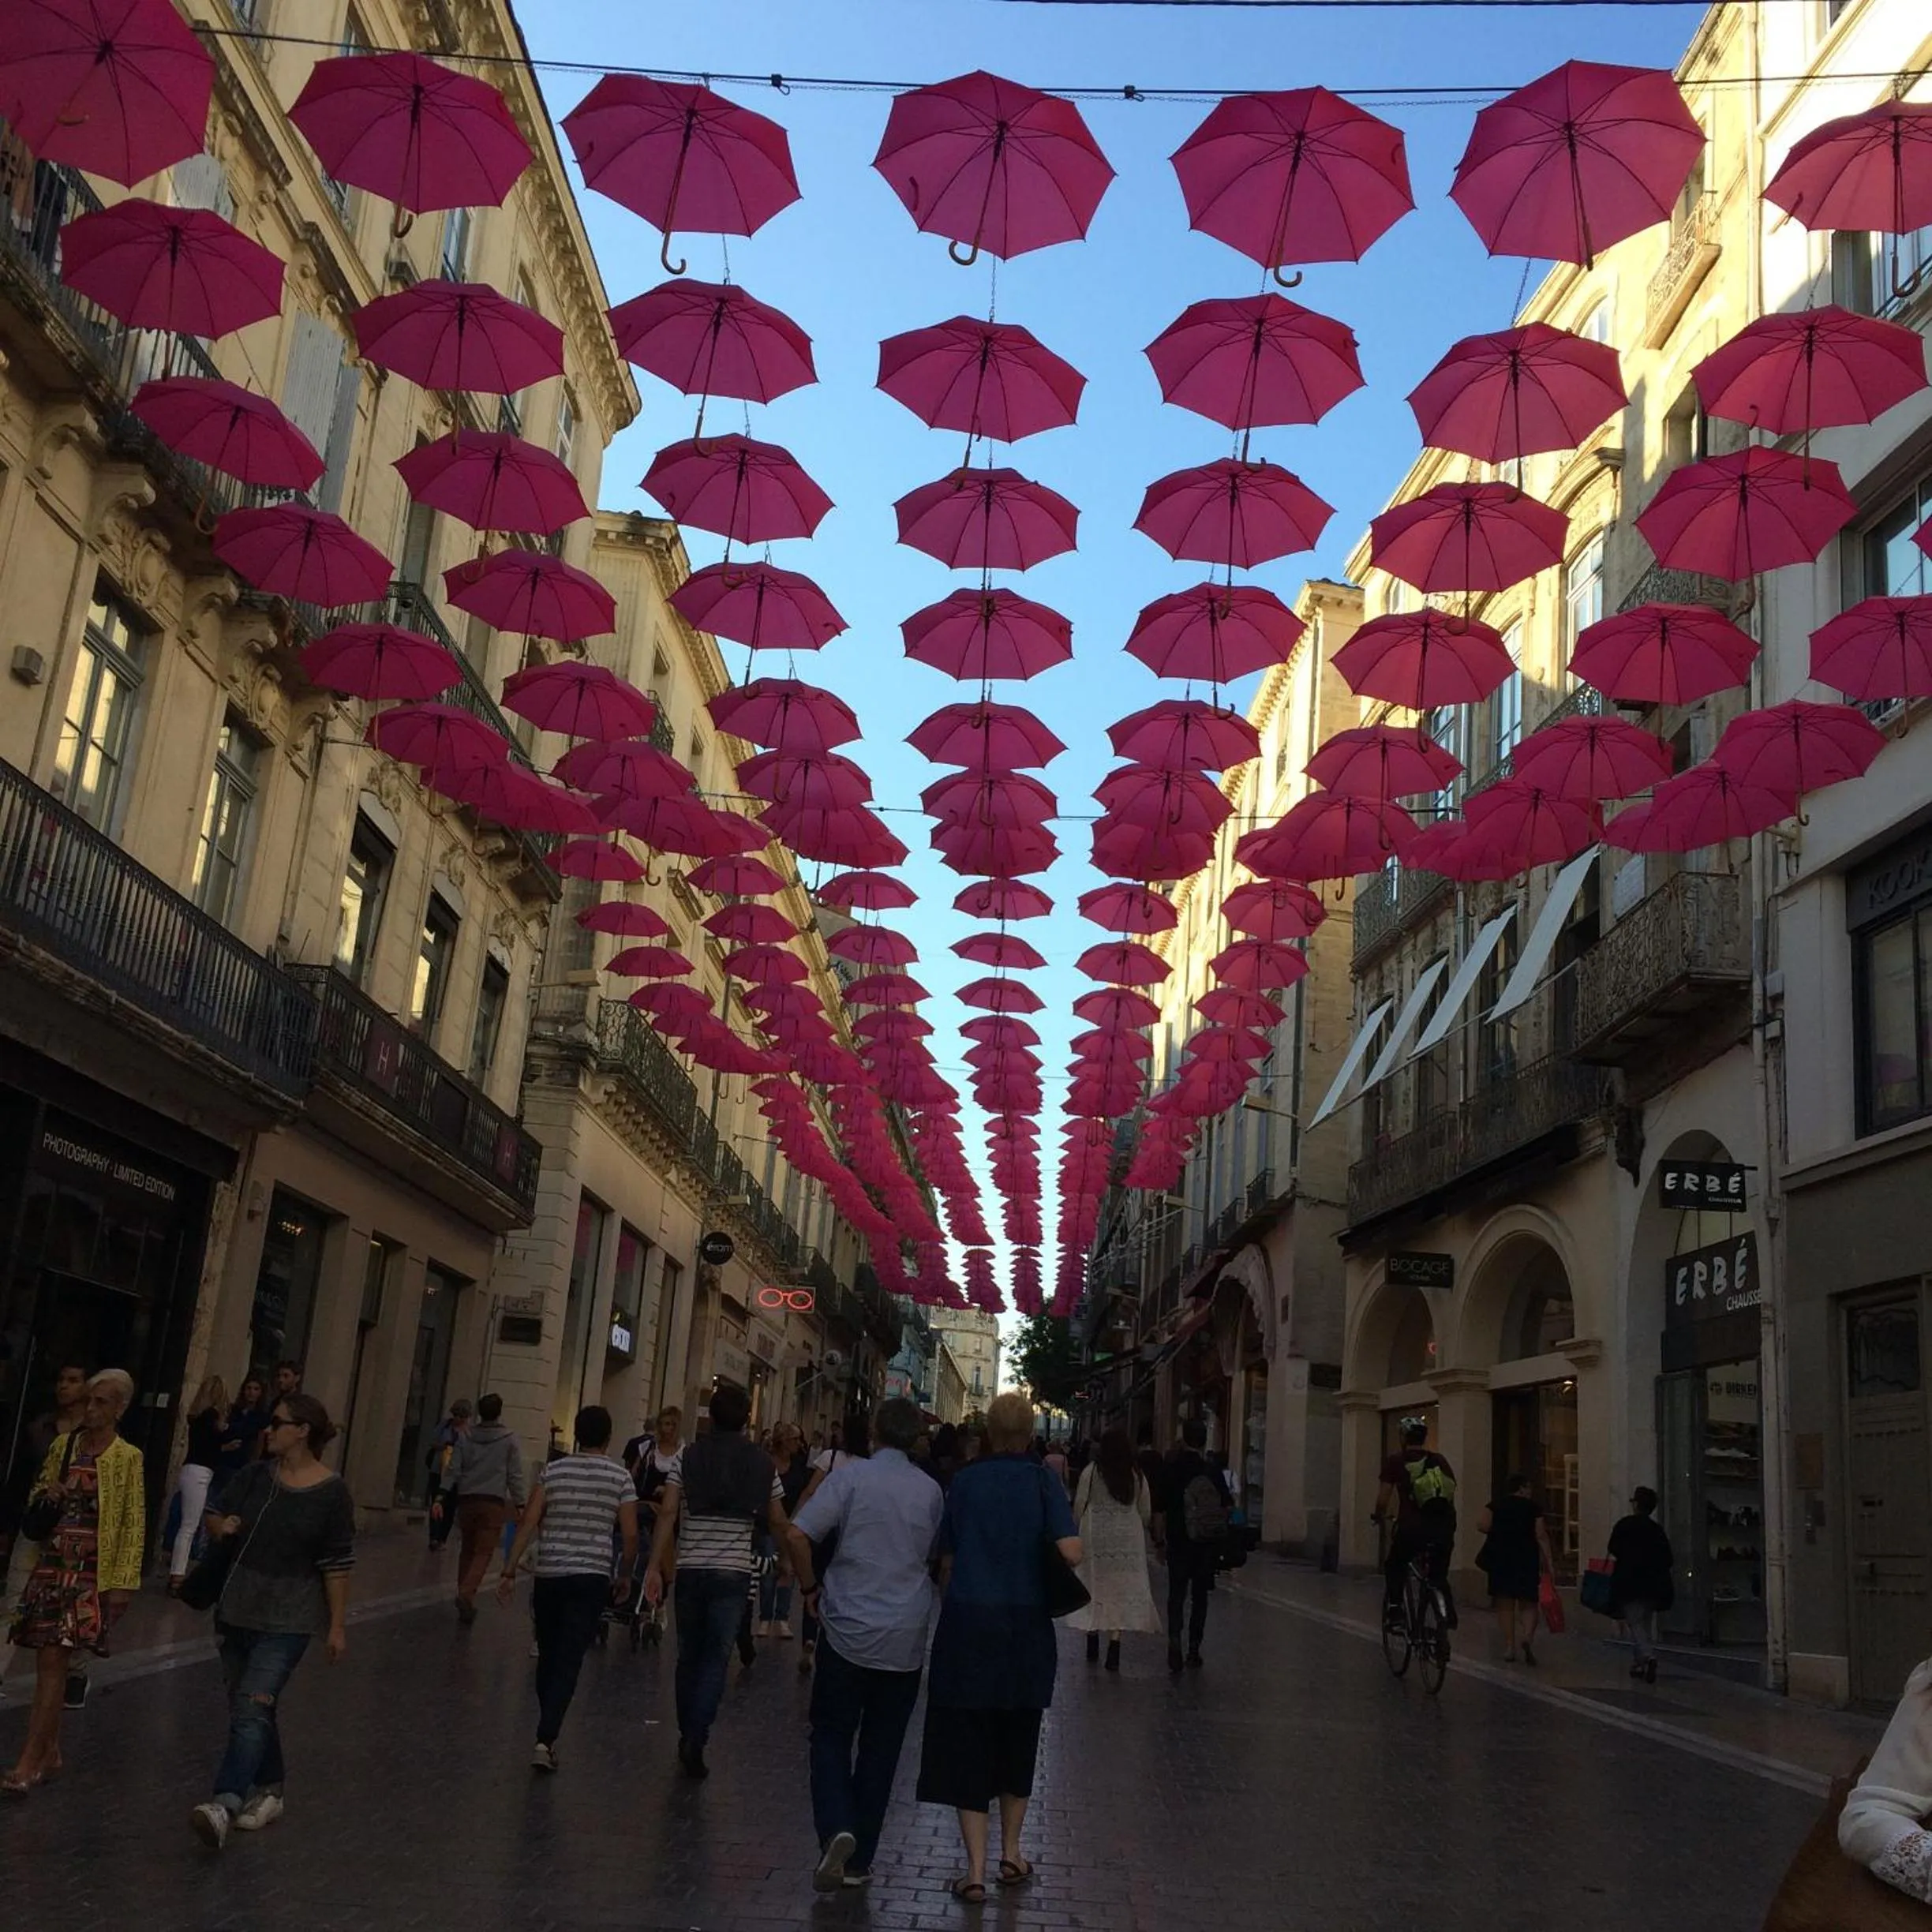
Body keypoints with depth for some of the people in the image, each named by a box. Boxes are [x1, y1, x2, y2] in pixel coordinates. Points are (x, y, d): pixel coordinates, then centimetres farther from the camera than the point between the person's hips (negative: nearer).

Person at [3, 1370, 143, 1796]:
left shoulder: (128, 1458, -5)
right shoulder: (62, 1444, 9)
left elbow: (135, 1524, -5)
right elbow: (38, 1497, 22)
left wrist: (124, 1582, -10)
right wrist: (45, 1498, -2)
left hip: (91, 1572, -5)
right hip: (51, 1564, 5)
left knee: (53, 1661, -9)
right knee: (48, 1661, 8)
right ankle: (50, 1753, 20)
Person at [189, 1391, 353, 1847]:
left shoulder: (331, 1491, -10)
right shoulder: (256, 1476, 3)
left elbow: (337, 1564, -8)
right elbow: (213, 1515, 13)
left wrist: (337, 1625, -7)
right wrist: (221, 1525, -12)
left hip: (288, 1620, -6)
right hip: (237, 1608, 6)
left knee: (253, 1707, -17)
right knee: (254, 1707, 16)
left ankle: (225, 1804, -25)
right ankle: (268, 1792, 32)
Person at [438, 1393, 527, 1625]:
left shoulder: (465, 1436, 7)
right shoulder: (509, 1439, -1)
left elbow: (453, 1469, 3)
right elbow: (515, 1475, -3)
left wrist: (441, 1497, 3)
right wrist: (520, 1504, 0)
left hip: (467, 1500, 3)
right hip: (494, 1502, -3)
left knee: (467, 1551, 15)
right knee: (483, 1554, -5)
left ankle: (465, 1598, 17)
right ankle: (467, 1594, -23)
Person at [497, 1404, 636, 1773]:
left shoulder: (552, 1471, 4)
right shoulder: (620, 1477, -1)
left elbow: (528, 1524, -2)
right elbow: (630, 1536, -3)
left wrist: (510, 1570, 1)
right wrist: (624, 1576, 11)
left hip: (549, 1575, 2)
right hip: (591, 1578, -2)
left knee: (548, 1656, 17)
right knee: (568, 1661, -3)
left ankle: (548, 1732, 29)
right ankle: (545, 1739, -15)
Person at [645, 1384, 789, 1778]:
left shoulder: (688, 1457, 0)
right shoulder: (762, 1464, 2)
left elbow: (668, 1513, -8)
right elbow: (777, 1522, 6)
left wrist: (655, 1566, -7)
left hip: (691, 1571, 1)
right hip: (734, 1572, -1)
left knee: (689, 1658, 14)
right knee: (715, 1661, 1)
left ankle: (687, 1738, 24)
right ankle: (695, 1742, -11)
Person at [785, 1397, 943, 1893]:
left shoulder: (850, 1477, -9)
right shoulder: (931, 1490, 2)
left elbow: (796, 1536, -17)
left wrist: (810, 1587, -2)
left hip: (848, 1632, -3)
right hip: (905, 1642, 3)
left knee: (831, 1736, 9)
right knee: (880, 1749, 13)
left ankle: (836, 1829, -13)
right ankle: (859, 1860, 18)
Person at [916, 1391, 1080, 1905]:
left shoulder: (963, 1482, 0)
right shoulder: (1043, 1483, -5)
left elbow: (946, 1560, 5)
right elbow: (1071, 1553, -14)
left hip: (967, 1622, -1)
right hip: (1026, 1626, 1)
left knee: (966, 1745, 5)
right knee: (1017, 1742, 18)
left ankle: (976, 1870, 0)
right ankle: (1011, 1855, 30)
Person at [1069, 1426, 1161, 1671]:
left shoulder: (1091, 1472, -4)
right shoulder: (1136, 1475, 2)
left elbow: (1079, 1506, -2)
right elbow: (1146, 1511, 7)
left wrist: (1077, 1531, 13)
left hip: (1096, 1536, -1)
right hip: (1129, 1539, 1)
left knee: (1095, 1586, 11)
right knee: (1123, 1590, 2)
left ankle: (1093, 1642, 16)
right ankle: (1114, 1649, -5)